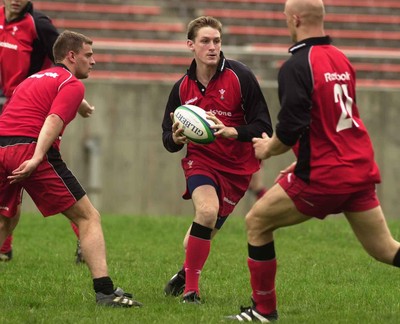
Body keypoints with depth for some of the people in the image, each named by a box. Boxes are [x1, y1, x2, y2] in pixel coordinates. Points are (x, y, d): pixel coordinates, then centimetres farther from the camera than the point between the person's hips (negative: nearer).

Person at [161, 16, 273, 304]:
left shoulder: (240, 77, -11)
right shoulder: (182, 87, -2)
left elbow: (263, 127, -12)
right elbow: (168, 139, 7)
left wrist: (231, 132, -29)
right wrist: (175, 138, -18)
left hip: (238, 166, 0)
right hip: (200, 160, 0)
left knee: (208, 228, 6)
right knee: (207, 210, -26)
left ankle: (186, 273, 37)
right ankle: (191, 288, -16)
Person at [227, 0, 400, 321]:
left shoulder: (296, 66, -13)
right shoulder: (341, 59, 11)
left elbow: (291, 129, -20)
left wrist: (268, 148, 2)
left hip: (324, 175, -7)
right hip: (361, 169, 7)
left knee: (257, 222, 10)